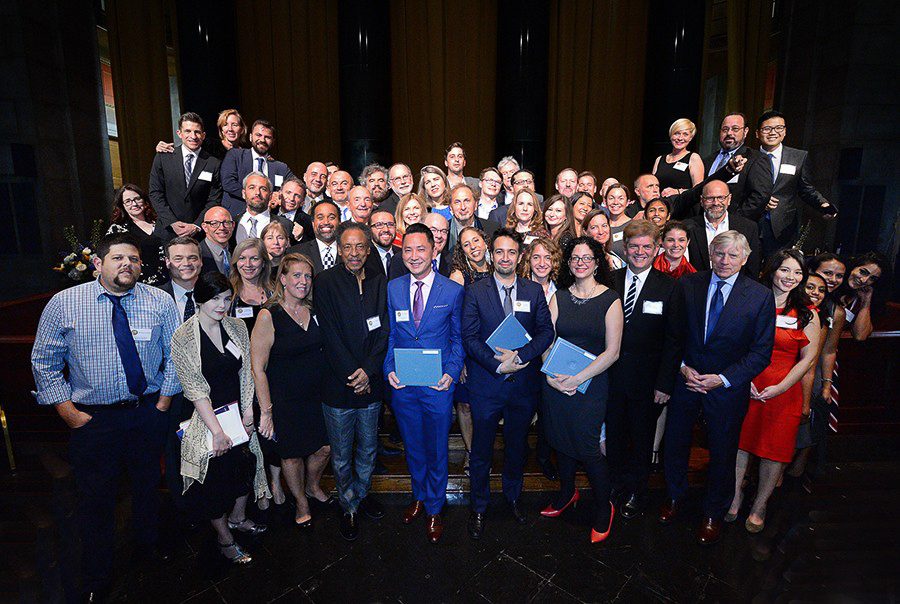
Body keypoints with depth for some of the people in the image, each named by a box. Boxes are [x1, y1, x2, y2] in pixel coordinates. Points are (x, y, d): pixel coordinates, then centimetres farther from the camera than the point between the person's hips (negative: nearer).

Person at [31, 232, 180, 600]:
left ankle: (148, 543, 47)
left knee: (148, 486, 19)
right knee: (95, 499, 12)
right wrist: (69, 412, -6)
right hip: (92, 418, -1)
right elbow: (44, 363, -1)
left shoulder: (161, 302, -5)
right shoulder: (64, 303, -7)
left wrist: (162, 403, -3)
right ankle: (96, 579, 35)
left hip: (148, 414, 1)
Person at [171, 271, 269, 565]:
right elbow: (195, 389, -17)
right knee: (215, 478, 9)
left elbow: (246, 374, 2)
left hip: (238, 412, 5)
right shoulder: (183, 337, -16)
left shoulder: (237, 327, -2)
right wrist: (218, 431, -18)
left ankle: (238, 517, 46)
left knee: (246, 465, 19)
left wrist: (248, 413, -4)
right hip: (207, 417, -5)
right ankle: (225, 538, 32)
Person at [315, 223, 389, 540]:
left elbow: (385, 331, -1)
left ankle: (362, 493, 44)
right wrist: (352, 375, -13)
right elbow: (330, 335, -11)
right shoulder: (326, 282, -7)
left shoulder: (380, 282, 2)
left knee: (368, 449, 20)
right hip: (338, 385, -3)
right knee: (341, 456, 12)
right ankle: (349, 507, 33)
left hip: (371, 383, 3)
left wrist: (368, 370, -11)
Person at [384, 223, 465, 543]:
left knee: (436, 450, 13)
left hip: (438, 385, -2)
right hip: (402, 385, 2)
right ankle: (419, 497, 46)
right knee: (412, 448, 20)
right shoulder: (392, 288, 1)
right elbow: (389, 335, 6)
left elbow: (458, 338, 0)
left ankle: (434, 510, 36)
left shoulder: (453, 291, -5)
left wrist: (451, 373, -13)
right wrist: (389, 369, -7)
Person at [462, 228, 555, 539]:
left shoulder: (534, 291, 3)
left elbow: (547, 332, -2)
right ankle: (478, 507, 31)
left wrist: (519, 355, -17)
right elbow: (469, 337, -9)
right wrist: (498, 365, -19)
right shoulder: (475, 292, -4)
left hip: (524, 382, 2)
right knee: (482, 449, 10)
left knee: (517, 445, 20)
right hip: (486, 383, -2)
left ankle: (513, 496, 43)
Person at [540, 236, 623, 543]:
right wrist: (551, 375, -12)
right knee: (560, 441, 15)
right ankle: (567, 492, 41)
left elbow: (612, 351, -9)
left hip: (590, 383, -4)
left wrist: (576, 379, -16)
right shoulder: (559, 297, 6)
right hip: (555, 383, 4)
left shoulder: (610, 300, -5)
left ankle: (604, 507, 25)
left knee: (586, 447, -1)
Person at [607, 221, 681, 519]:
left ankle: (636, 492, 38)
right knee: (613, 435, 16)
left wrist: (665, 383, -10)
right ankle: (617, 485, 39)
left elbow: (673, 341, -6)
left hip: (646, 381, -1)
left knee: (642, 438, 16)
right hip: (610, 378, 2)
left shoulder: (669, 287, -6)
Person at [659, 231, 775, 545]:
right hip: (686, 379, 2)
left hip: (728, 387, -1)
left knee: (722, 452, 14)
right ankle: (675, 496, 43)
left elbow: (761, 353, -9)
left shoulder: (761, 297, -10)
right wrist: (683, 366, -11)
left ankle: (713, 513, 39)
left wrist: (723, 378, -16)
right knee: (675, 443, 16)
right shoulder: (687, 284, -4)